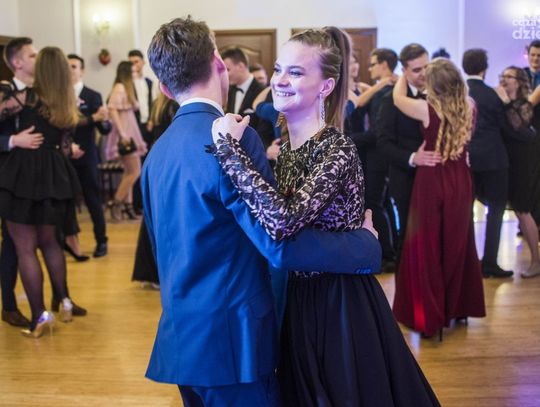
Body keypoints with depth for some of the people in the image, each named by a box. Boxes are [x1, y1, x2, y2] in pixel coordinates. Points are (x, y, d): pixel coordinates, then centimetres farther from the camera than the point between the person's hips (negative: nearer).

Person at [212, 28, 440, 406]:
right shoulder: (288, 149, 4)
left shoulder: (336, 150, -22)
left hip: (341, 305, -8)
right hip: (301, 300, 8)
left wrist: (230, 147, -33)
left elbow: (284, 221, -38)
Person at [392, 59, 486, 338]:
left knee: (428, 246, 5)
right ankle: (456, 306, 29)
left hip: (433, 180, -4)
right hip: (460, 181, 5)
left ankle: (429, 314, 11)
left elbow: (398, 97, 2)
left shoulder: (427, 109, -15)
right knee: (457, 244, 16)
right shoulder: (469, 108, -2)